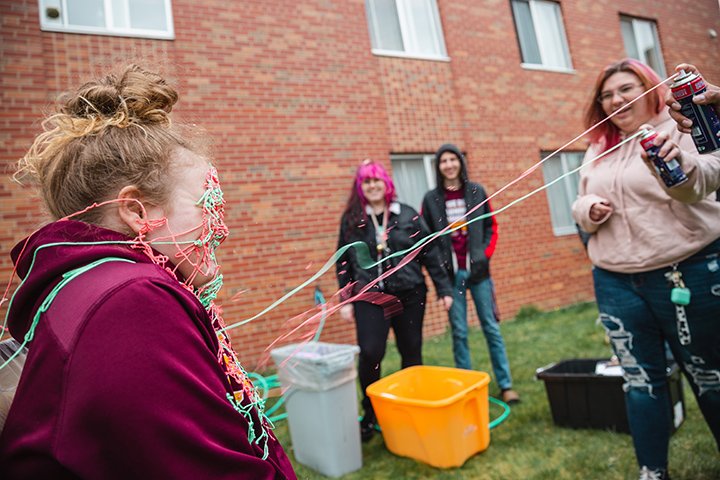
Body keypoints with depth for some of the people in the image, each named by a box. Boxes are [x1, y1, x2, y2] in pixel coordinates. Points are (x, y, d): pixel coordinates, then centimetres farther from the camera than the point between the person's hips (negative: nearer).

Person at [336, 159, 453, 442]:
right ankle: (370, 413, 12)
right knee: (370, 353, -12)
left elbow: (429, 254, 5)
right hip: (369, 297, -1)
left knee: (412, 354, 9)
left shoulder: (407, 215, 3)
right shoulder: (351, 220, 3)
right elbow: (343, 263, 6)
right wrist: (345, 300, 2)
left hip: (409, 295, 1)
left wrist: (444, 289, 4)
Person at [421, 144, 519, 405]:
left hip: (477, 270, 1)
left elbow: (491, 227, 8)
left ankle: (505, 385, 15)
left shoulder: (477, 192, 4)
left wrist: (485, 255, -3)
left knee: (491, 327, 5)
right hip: (451, 274, -1)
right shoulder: (431, 199, 1)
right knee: (459, 332, 4)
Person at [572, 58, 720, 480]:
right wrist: (589, 209, -6)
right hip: (616, 282, 5)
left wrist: (677, 162, -47)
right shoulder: (597, 148, 12)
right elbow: (581, 204, 18)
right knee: (640, 380, 12)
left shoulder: (679, 129, -5)